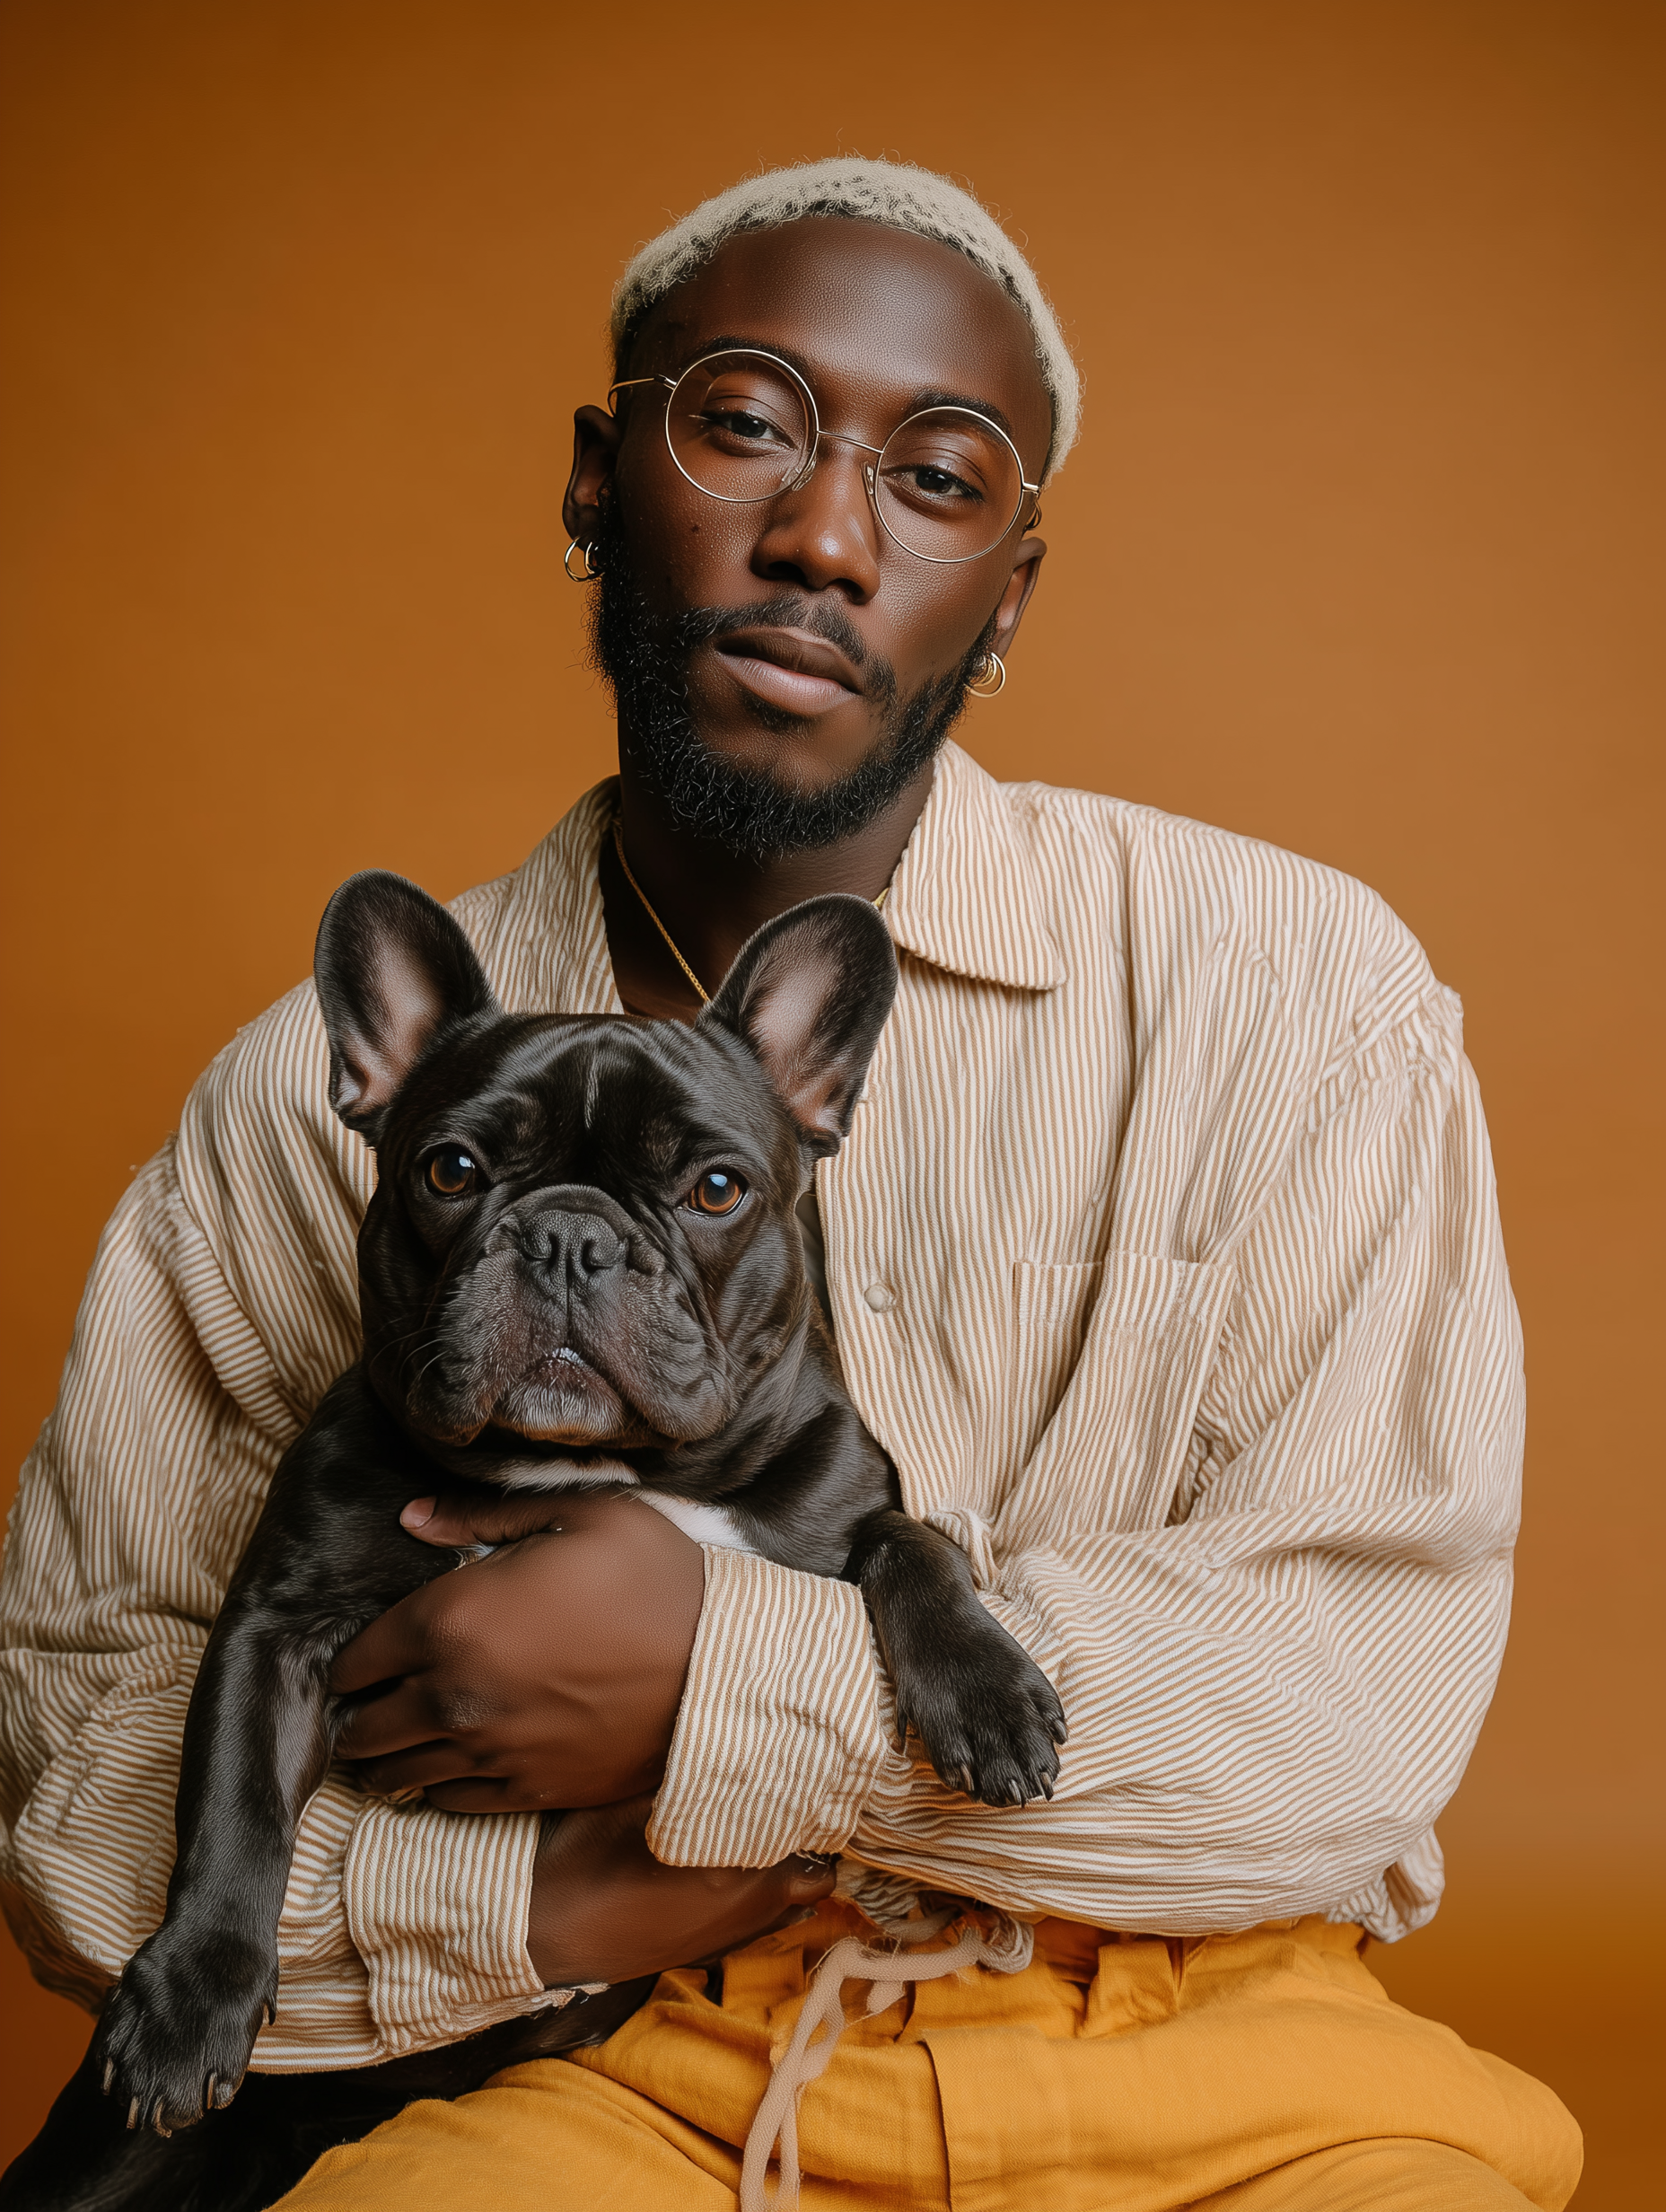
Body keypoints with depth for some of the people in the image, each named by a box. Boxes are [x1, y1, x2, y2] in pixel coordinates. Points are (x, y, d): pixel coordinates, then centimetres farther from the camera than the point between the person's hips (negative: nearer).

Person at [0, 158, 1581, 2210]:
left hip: (1186, 2041, 1)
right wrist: (548, 1903, -14)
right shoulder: (327, 1089, 0)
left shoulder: (1296, 982, -3)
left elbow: (1375, 1667, -9)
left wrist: (722, 1675, -18)